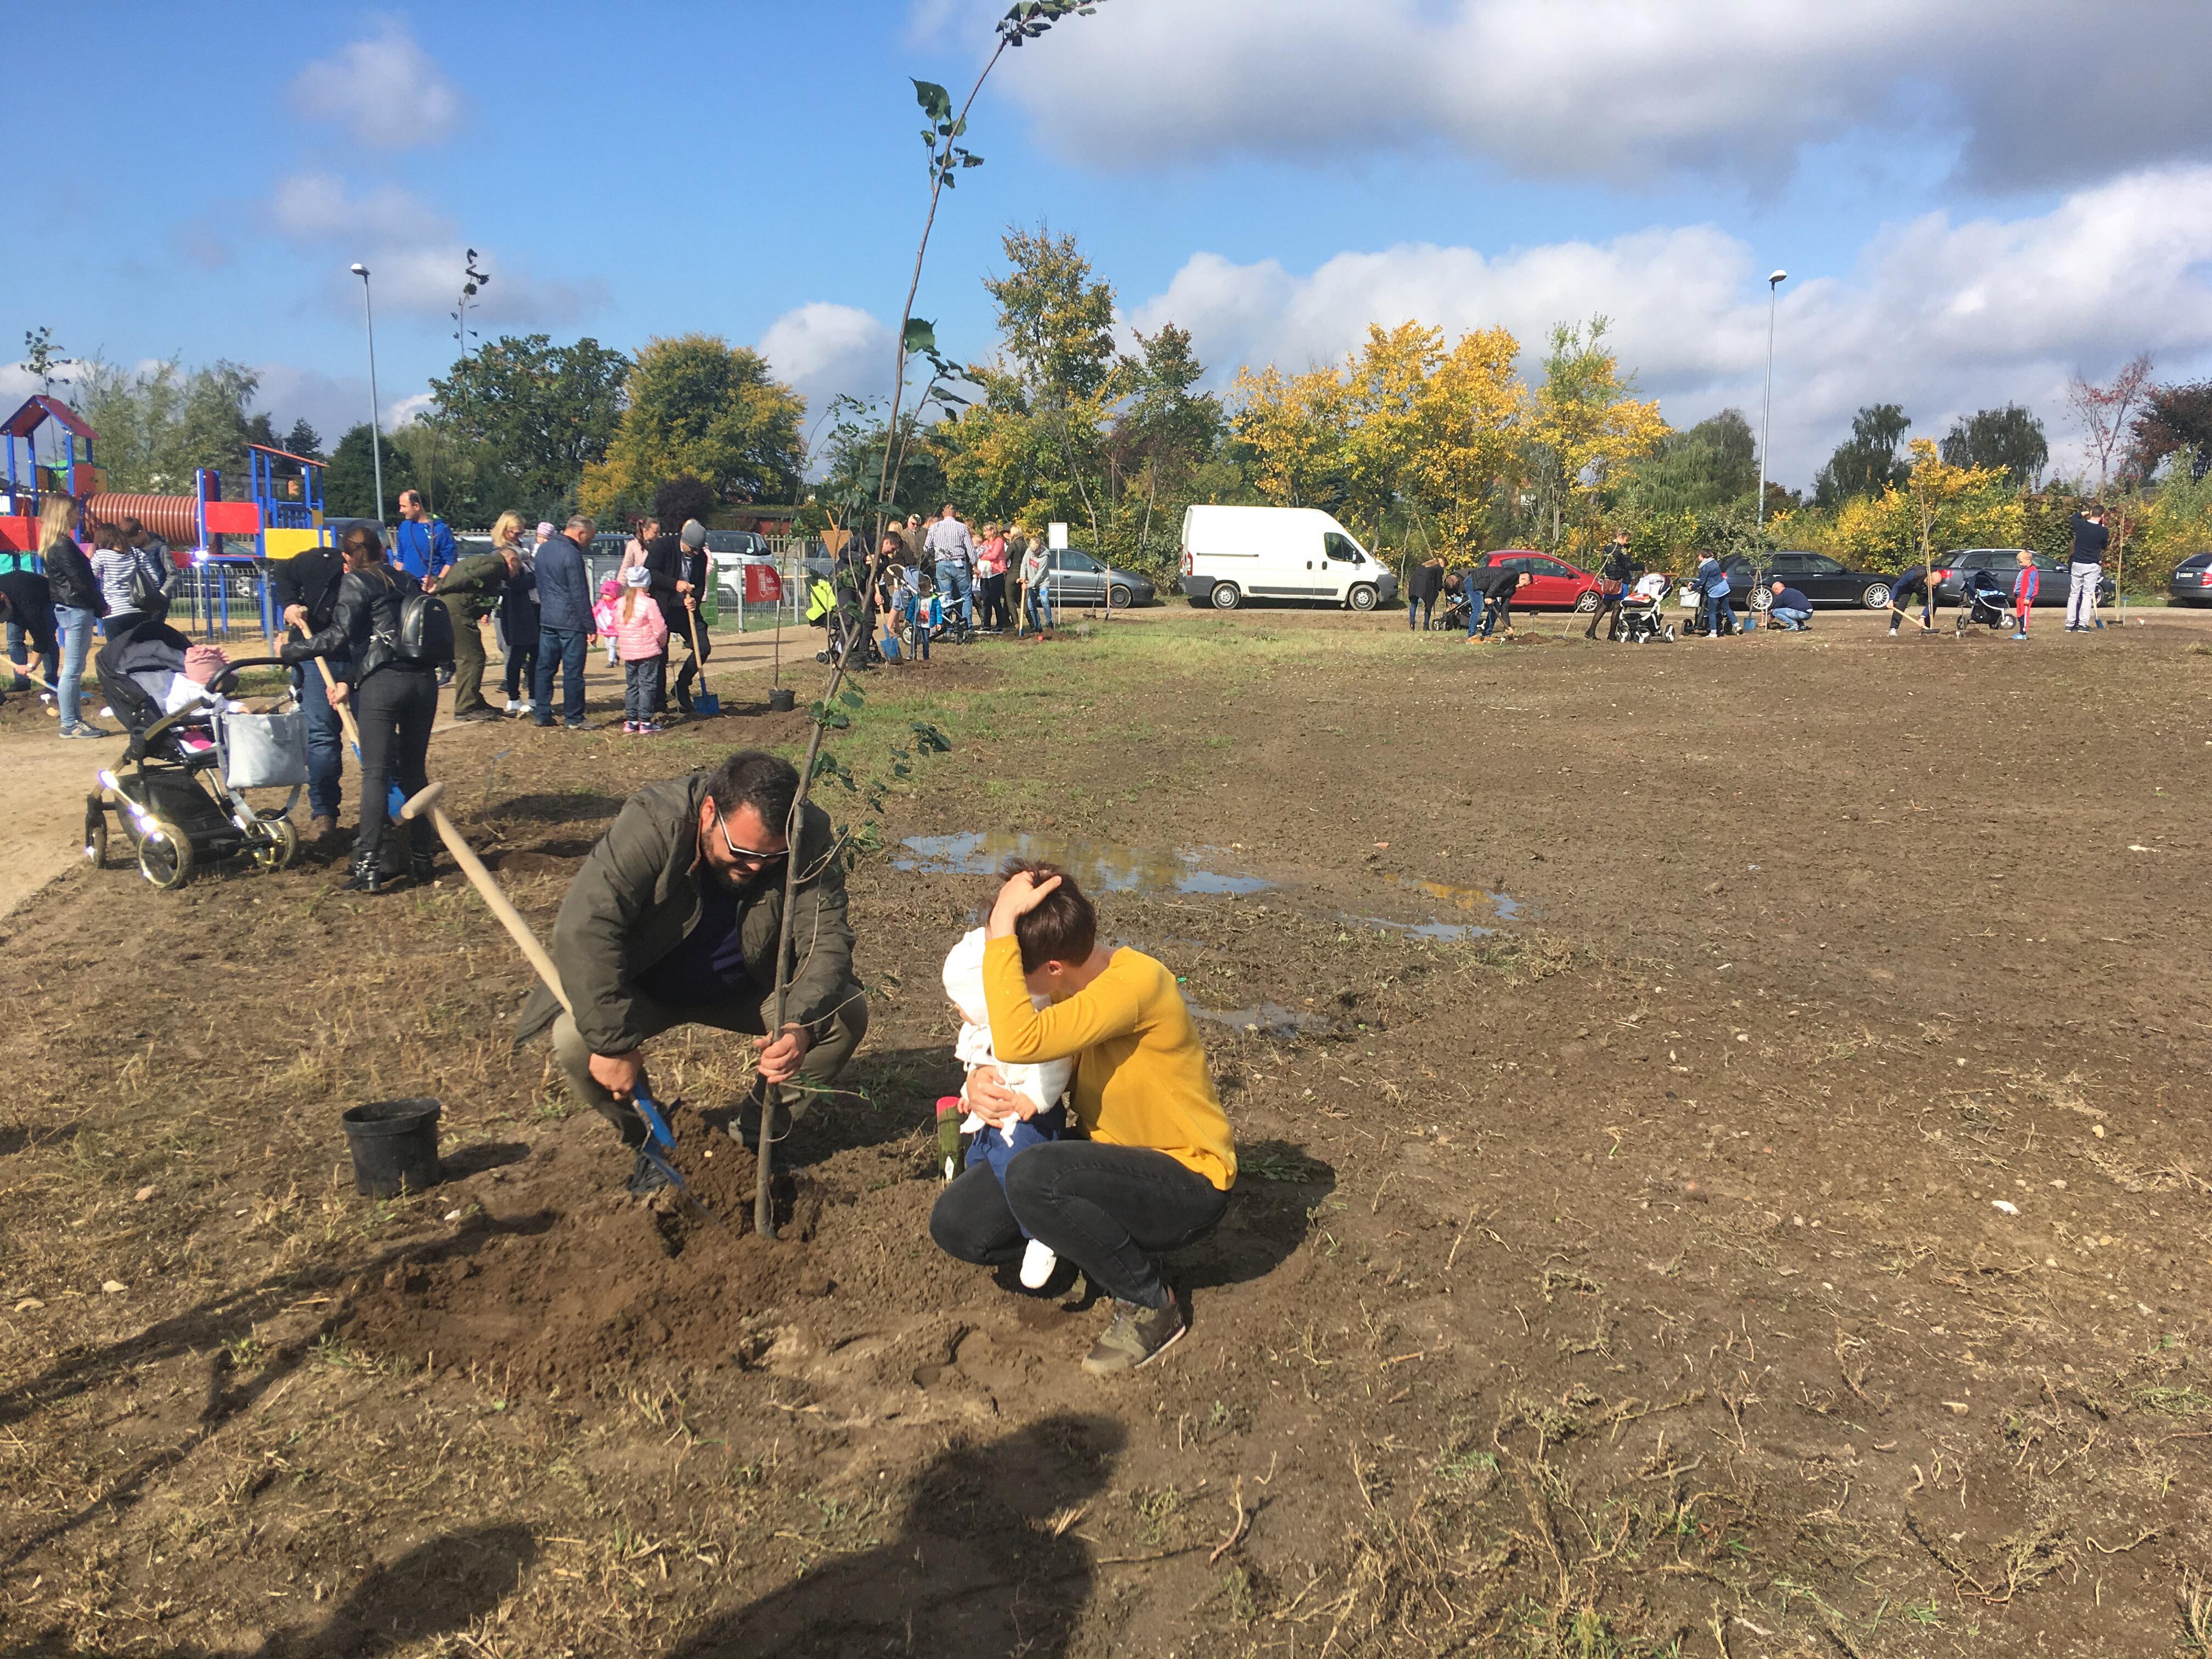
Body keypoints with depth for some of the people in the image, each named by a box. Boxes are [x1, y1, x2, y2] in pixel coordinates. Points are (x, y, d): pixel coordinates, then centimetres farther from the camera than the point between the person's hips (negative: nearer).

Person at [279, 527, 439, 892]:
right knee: (413, 770, 15)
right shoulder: (406, 582, 22)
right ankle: (421, 858, 19)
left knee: (375, 773, -4)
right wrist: (351, 682, 21)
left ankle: (368, 868, -6)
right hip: (424, 680, 6)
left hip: (383, 684, -6)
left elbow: (339, 637, -6)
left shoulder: (354, 582, 3)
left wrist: (289, 650, 7)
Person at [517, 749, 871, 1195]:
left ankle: (758, 1136, 1)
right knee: (576, 1038, -30)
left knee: (847, 1012, -22)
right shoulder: (652, 824, -32)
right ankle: (649, 1142, 1)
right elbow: (584, 928, -38)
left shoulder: (810, 841, -24)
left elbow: (827, 941, -26)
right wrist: (614, 1043, -41)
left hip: (749, 990, 2)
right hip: (647, 988, -1)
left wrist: (801, 1027, -46)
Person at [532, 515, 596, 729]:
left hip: (546, 619, 8)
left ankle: (540, 714, 13)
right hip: (571, 622, -8)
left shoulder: (543, 549, 12)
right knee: (573, 671, -2)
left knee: (545, 667, 11)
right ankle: (574, 719, 2)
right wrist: (590, 626, -12)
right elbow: (580, 595, -16)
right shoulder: (572, 554, -15)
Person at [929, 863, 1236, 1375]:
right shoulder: (1069, 988, -3)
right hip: (1114, 1160, 8)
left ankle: (1150, 1305, -9)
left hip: (1188, 1183, -8)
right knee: (956, 1224, -7)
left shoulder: (1135, 982, -28)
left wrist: (1002, 927, -35)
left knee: (1032, 1176, -34)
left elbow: (1018, 1043, -40)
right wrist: (980, 1084, -15)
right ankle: (1112, 1249, 14)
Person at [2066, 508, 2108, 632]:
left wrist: (2087, 512, 26)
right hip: (2092, 566, -2)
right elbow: (2105, 546, 10)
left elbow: (2074, 517, 21)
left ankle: (2069, 624, 6)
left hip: (2076, 565, 2)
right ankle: (2083, 624, -3)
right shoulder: (2103, 531, -9)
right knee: (2088, 595, 2)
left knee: (2074, 594, 7)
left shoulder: (2080, 524, -4)